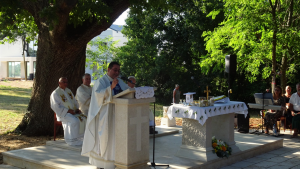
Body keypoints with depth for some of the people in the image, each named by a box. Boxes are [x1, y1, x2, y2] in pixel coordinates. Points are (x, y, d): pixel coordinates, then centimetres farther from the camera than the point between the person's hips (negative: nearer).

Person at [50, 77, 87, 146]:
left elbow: (74, 101, 23)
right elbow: (56, 107, -13)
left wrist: (77, 109, 1)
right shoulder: (55, 93, -5)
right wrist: (68, 111, -19)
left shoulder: (68, 91, 17)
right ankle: (74, 140, -22)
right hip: (63, 114, -7)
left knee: (84, 119, -16)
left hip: (73, 112, 7)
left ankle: (80, 138, -11)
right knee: (75, 121, -32)